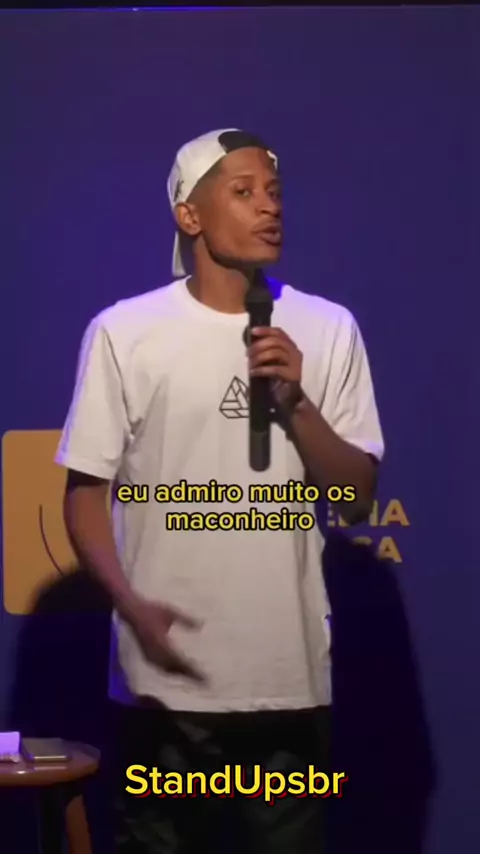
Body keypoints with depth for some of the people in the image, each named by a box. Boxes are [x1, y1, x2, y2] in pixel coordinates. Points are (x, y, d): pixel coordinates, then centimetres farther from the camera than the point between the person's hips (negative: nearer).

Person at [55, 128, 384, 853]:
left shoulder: (329, 330, 3)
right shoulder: (124, 332, -4)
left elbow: (358, 498, 3)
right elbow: (85, 490, 0)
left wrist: (296, 404, -12)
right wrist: (132, 605, -15)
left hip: (291, 675, 2)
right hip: (166, 679, -2)